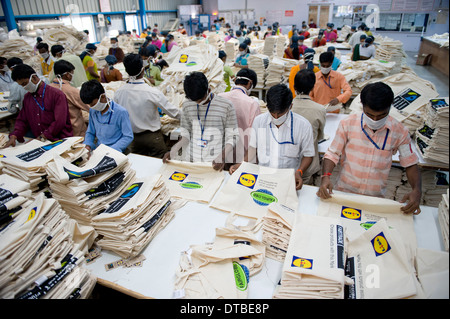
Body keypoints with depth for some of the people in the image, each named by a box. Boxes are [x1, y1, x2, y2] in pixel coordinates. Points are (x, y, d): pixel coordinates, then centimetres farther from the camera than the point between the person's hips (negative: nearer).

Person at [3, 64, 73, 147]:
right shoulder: (27, 97, 18)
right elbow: (22, 121, 19)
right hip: (38, 143, 6)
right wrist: (14, 136, -1)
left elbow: (59, 122, -14)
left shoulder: (57, 94, -5)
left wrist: (42, 137, -16)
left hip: (59, 141, -6)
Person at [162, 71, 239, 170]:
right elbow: (185, 134, 14)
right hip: (191, 161, 3)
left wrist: (222, 156, -16)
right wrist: (173, 151, -2)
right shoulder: (187, 106, 7)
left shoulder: (226, 106, -3)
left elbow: (232, 136, -1)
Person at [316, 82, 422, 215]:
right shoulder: (348, 123, -5)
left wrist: (417, 190, -10)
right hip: (343, 192, -1)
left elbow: (410, 164, 7)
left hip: (375, 198, 2)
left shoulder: (399, 131, -2)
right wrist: (326, 177, -19)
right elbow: (333, 154, -1)